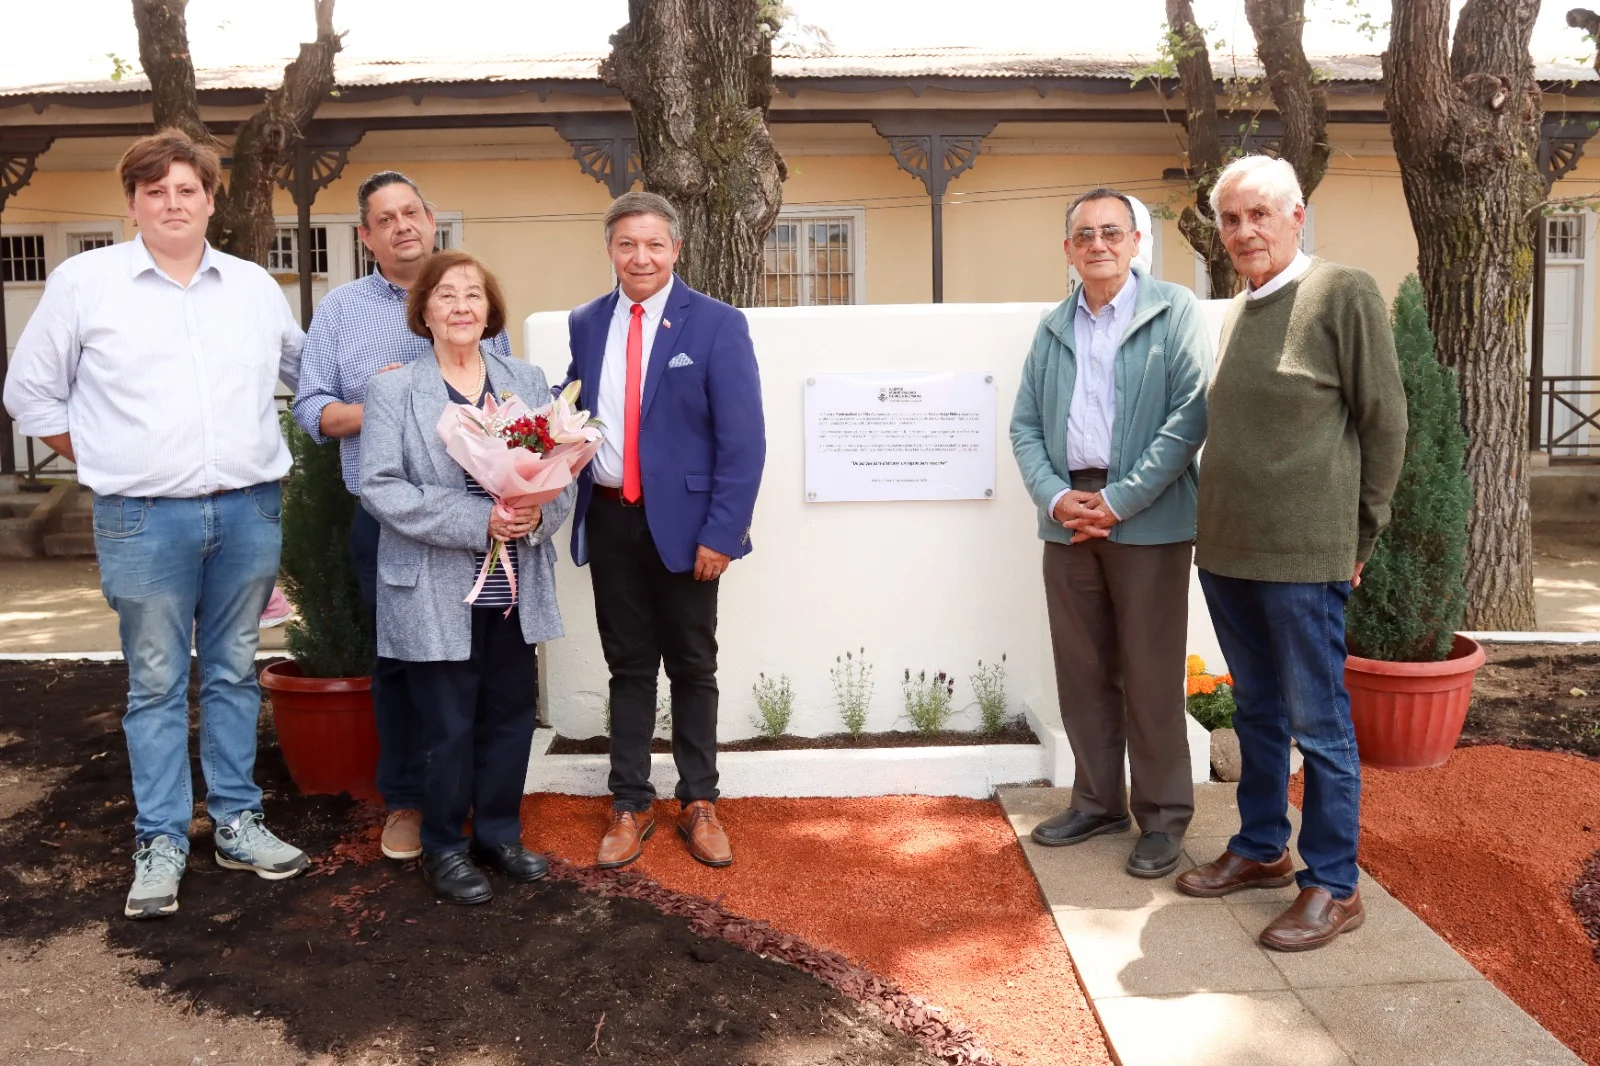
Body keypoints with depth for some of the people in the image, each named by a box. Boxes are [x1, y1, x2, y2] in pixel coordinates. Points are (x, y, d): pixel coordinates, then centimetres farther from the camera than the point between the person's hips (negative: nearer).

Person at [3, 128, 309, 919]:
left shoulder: (254, 286, 9)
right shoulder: (84, 281, 2)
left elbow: (307, 371, 21)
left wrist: (254, 463, 14)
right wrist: (109, 463, 4)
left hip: (248, 512, 3)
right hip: (143, 521, -2)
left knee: (233, 675, 11)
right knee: (156, 686, 4)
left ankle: (236, 823, 23)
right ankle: (160, 845, 14)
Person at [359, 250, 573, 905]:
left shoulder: (528, 382, 10)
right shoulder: (393, 390, -1)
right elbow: (380, 487, -11)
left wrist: (538, 512, -16)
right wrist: (477, 521, -20)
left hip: (516, 592, 4)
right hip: (436, 596, -4)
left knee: (512, 716, 12)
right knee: (449, 728, 5)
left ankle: (499, 833, 31)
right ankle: (444, 848, 24)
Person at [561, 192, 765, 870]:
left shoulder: (716, 325, -6)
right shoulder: (586, 324, 7)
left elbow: (743, 441, -10)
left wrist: (722, 533, -15)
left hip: (682, 521, -3)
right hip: (609, 520, 3)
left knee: (692, 667, 11)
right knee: (628, 666, 12)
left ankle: (698, 804, 25)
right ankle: (630, 807, 24)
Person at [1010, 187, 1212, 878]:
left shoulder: (1174, 311, -1)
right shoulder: (1053, 329, 15)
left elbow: (1191, 414, -11)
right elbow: (1025, 425, 11)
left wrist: (1120, 500, -15)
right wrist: (1055, 496, -7)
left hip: (1147, 519, -5)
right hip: (1068, 519, 5)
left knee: (1150, 677, 2)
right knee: (1081, 671, 12)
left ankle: (1163, 818, 15)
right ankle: (1097, 802, 26)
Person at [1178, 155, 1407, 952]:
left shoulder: (1344, 294, -8)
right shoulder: (1236, 311, 12)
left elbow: (1385, 421, -6)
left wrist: (1358, 534, -2)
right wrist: (1216, 528, 13)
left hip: (1302, 556, -7)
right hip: (1225, 550, 7)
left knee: (1317, 722, 2)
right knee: (1256, 710, 17)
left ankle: (1332, 886, 14)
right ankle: (1261, 848, 31)